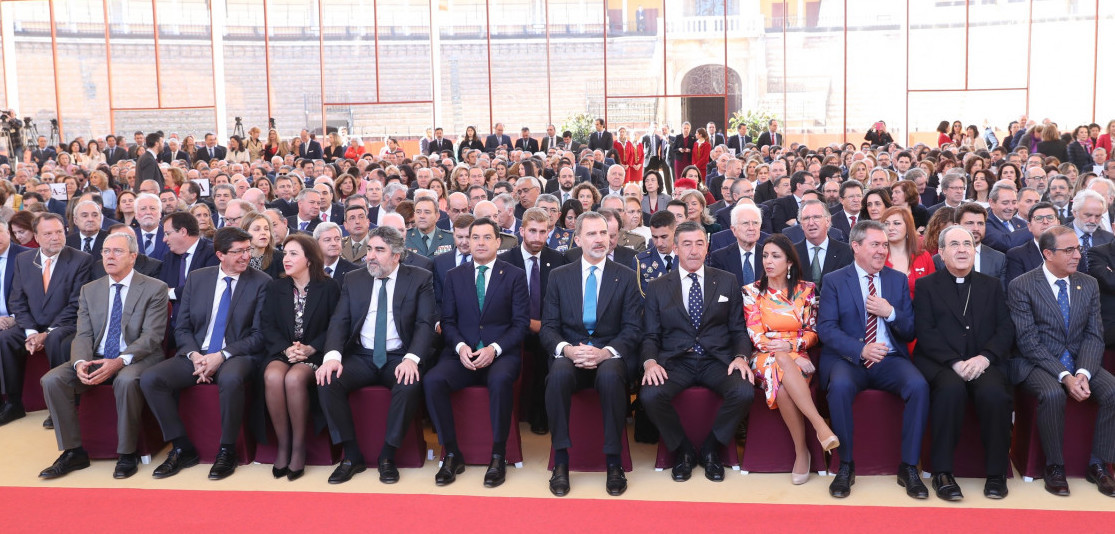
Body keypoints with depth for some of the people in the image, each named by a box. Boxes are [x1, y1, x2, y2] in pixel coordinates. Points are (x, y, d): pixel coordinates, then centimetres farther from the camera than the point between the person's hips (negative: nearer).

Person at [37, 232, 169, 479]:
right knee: (52, 380, -19)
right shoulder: (90, 290, 13)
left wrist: (119, 362, -26)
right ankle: (73, 452, -7)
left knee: (126, 380, -37)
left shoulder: (154, 289, -3)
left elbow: (151, 336, -11)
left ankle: (127, 454, -20)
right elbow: (83, 335, 6)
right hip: (97, 359, 5)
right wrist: (80, 363, -17)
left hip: (137, 359, -5)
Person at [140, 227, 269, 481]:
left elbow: (259, 335, -6)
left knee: (231, 379, -38)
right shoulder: (196, 279, 10)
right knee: (149, 379, -19)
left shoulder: (261, 283, -1)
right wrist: (194, 356, -10)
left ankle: (227, 451, -17)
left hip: (236, 356, -4)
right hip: (196, 355, 4)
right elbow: (182, 328, 10)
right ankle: (182, 448, -6)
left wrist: (221, 356, -17)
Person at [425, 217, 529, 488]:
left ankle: (498, 456, -21)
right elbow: (447, 321, 9)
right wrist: (460, 346, -12)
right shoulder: (454, 276, 14)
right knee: (433, 380, -28)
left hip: (501, 354, -2)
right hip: (463, 354, 2)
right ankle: (452, 454, -14)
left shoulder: (514, 275, 6)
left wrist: (495, 349, -15)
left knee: (500, 380, -37)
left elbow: (521, 322, 0)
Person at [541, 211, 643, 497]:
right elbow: (548, 328, 5)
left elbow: (633, 329, 1)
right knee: (558, 374, -34)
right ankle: (561, 460, -23)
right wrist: (566, 349, -17)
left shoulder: (625, 277, 8)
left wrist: (605, 352, -17)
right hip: (569, 354, 1)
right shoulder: (559, 276, 11)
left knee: (610, 376, -36)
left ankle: (613, 462, -22)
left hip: (610, 356, -1)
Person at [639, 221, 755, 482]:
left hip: (718, 360, 1)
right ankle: (682, 450, -2)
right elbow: (650, 336, 7)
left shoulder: (727, 282, 12)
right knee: (650, 395, -31)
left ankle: (711, 449, -2)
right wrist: (650, 362, -14)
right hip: (675, 362, 0)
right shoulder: (657, 288, 10)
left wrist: (741, 357, -10)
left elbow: (738, 329, 10)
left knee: (744, 392, -30)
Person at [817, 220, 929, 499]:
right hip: (848, 359, -2)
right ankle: (846, 465, -18)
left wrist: (890, 313, -10)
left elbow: (910, 332, 11)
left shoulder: (898, 280, 14)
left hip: (890, 359, 3)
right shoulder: (834, 281, 5)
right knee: (840, 386, -35)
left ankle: (908, 467, -15)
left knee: (919, 385, -28)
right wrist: (861, 350, -20)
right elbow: (826, 328, -5)